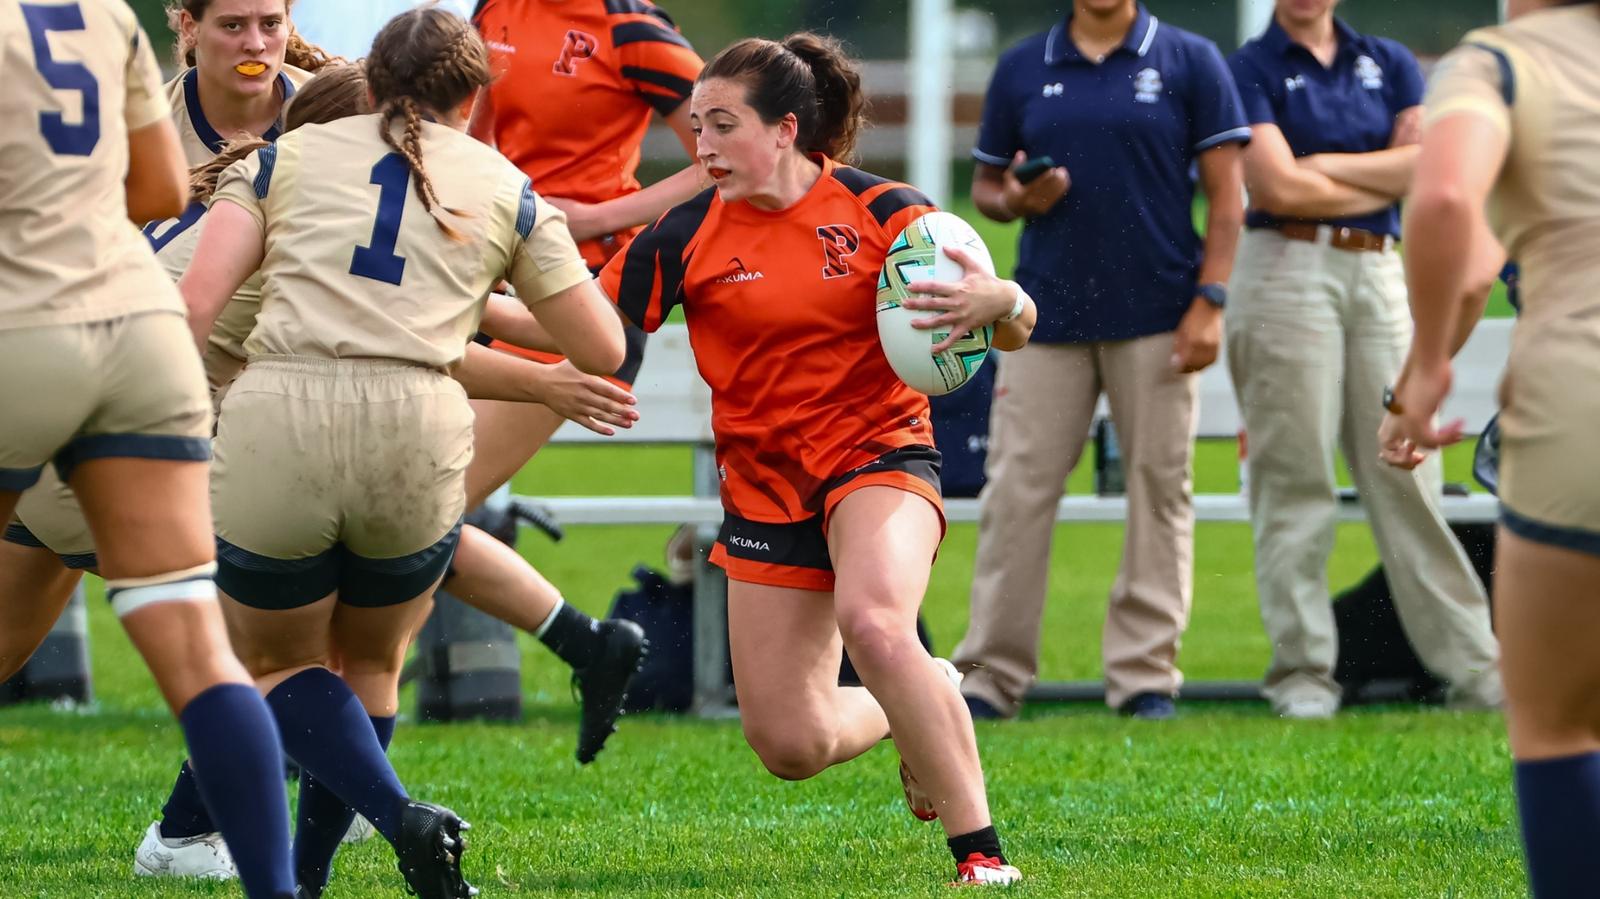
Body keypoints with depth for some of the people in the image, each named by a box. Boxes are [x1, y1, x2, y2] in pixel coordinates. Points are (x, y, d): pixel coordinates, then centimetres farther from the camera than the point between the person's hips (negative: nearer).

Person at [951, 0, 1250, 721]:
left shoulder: (1190, 63, 3)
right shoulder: (1022, 69, 10)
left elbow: (1225, 193, 1)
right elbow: (985, 184, 16)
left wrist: (1209, 302, -7)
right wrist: (1014, 199, -8)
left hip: (1158, 318, -2)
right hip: (1047, 316, 2)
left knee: (1160, 488, 0)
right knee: (1017, 491, -2)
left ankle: (1145, 675, 7)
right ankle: (992, 674, 3)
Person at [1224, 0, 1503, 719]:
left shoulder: (1388, 64, 14)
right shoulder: (1251, 71, 1)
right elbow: (1279, 188, -10)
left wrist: (1326, 165, -6)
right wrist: (1385, 182, 1)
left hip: (1378, 272, 4)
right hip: (1288, 272, -4)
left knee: (1407, 472, 3)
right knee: (1295, 476, -4)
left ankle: (1472, 666, 2)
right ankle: (1301, 672, 2)